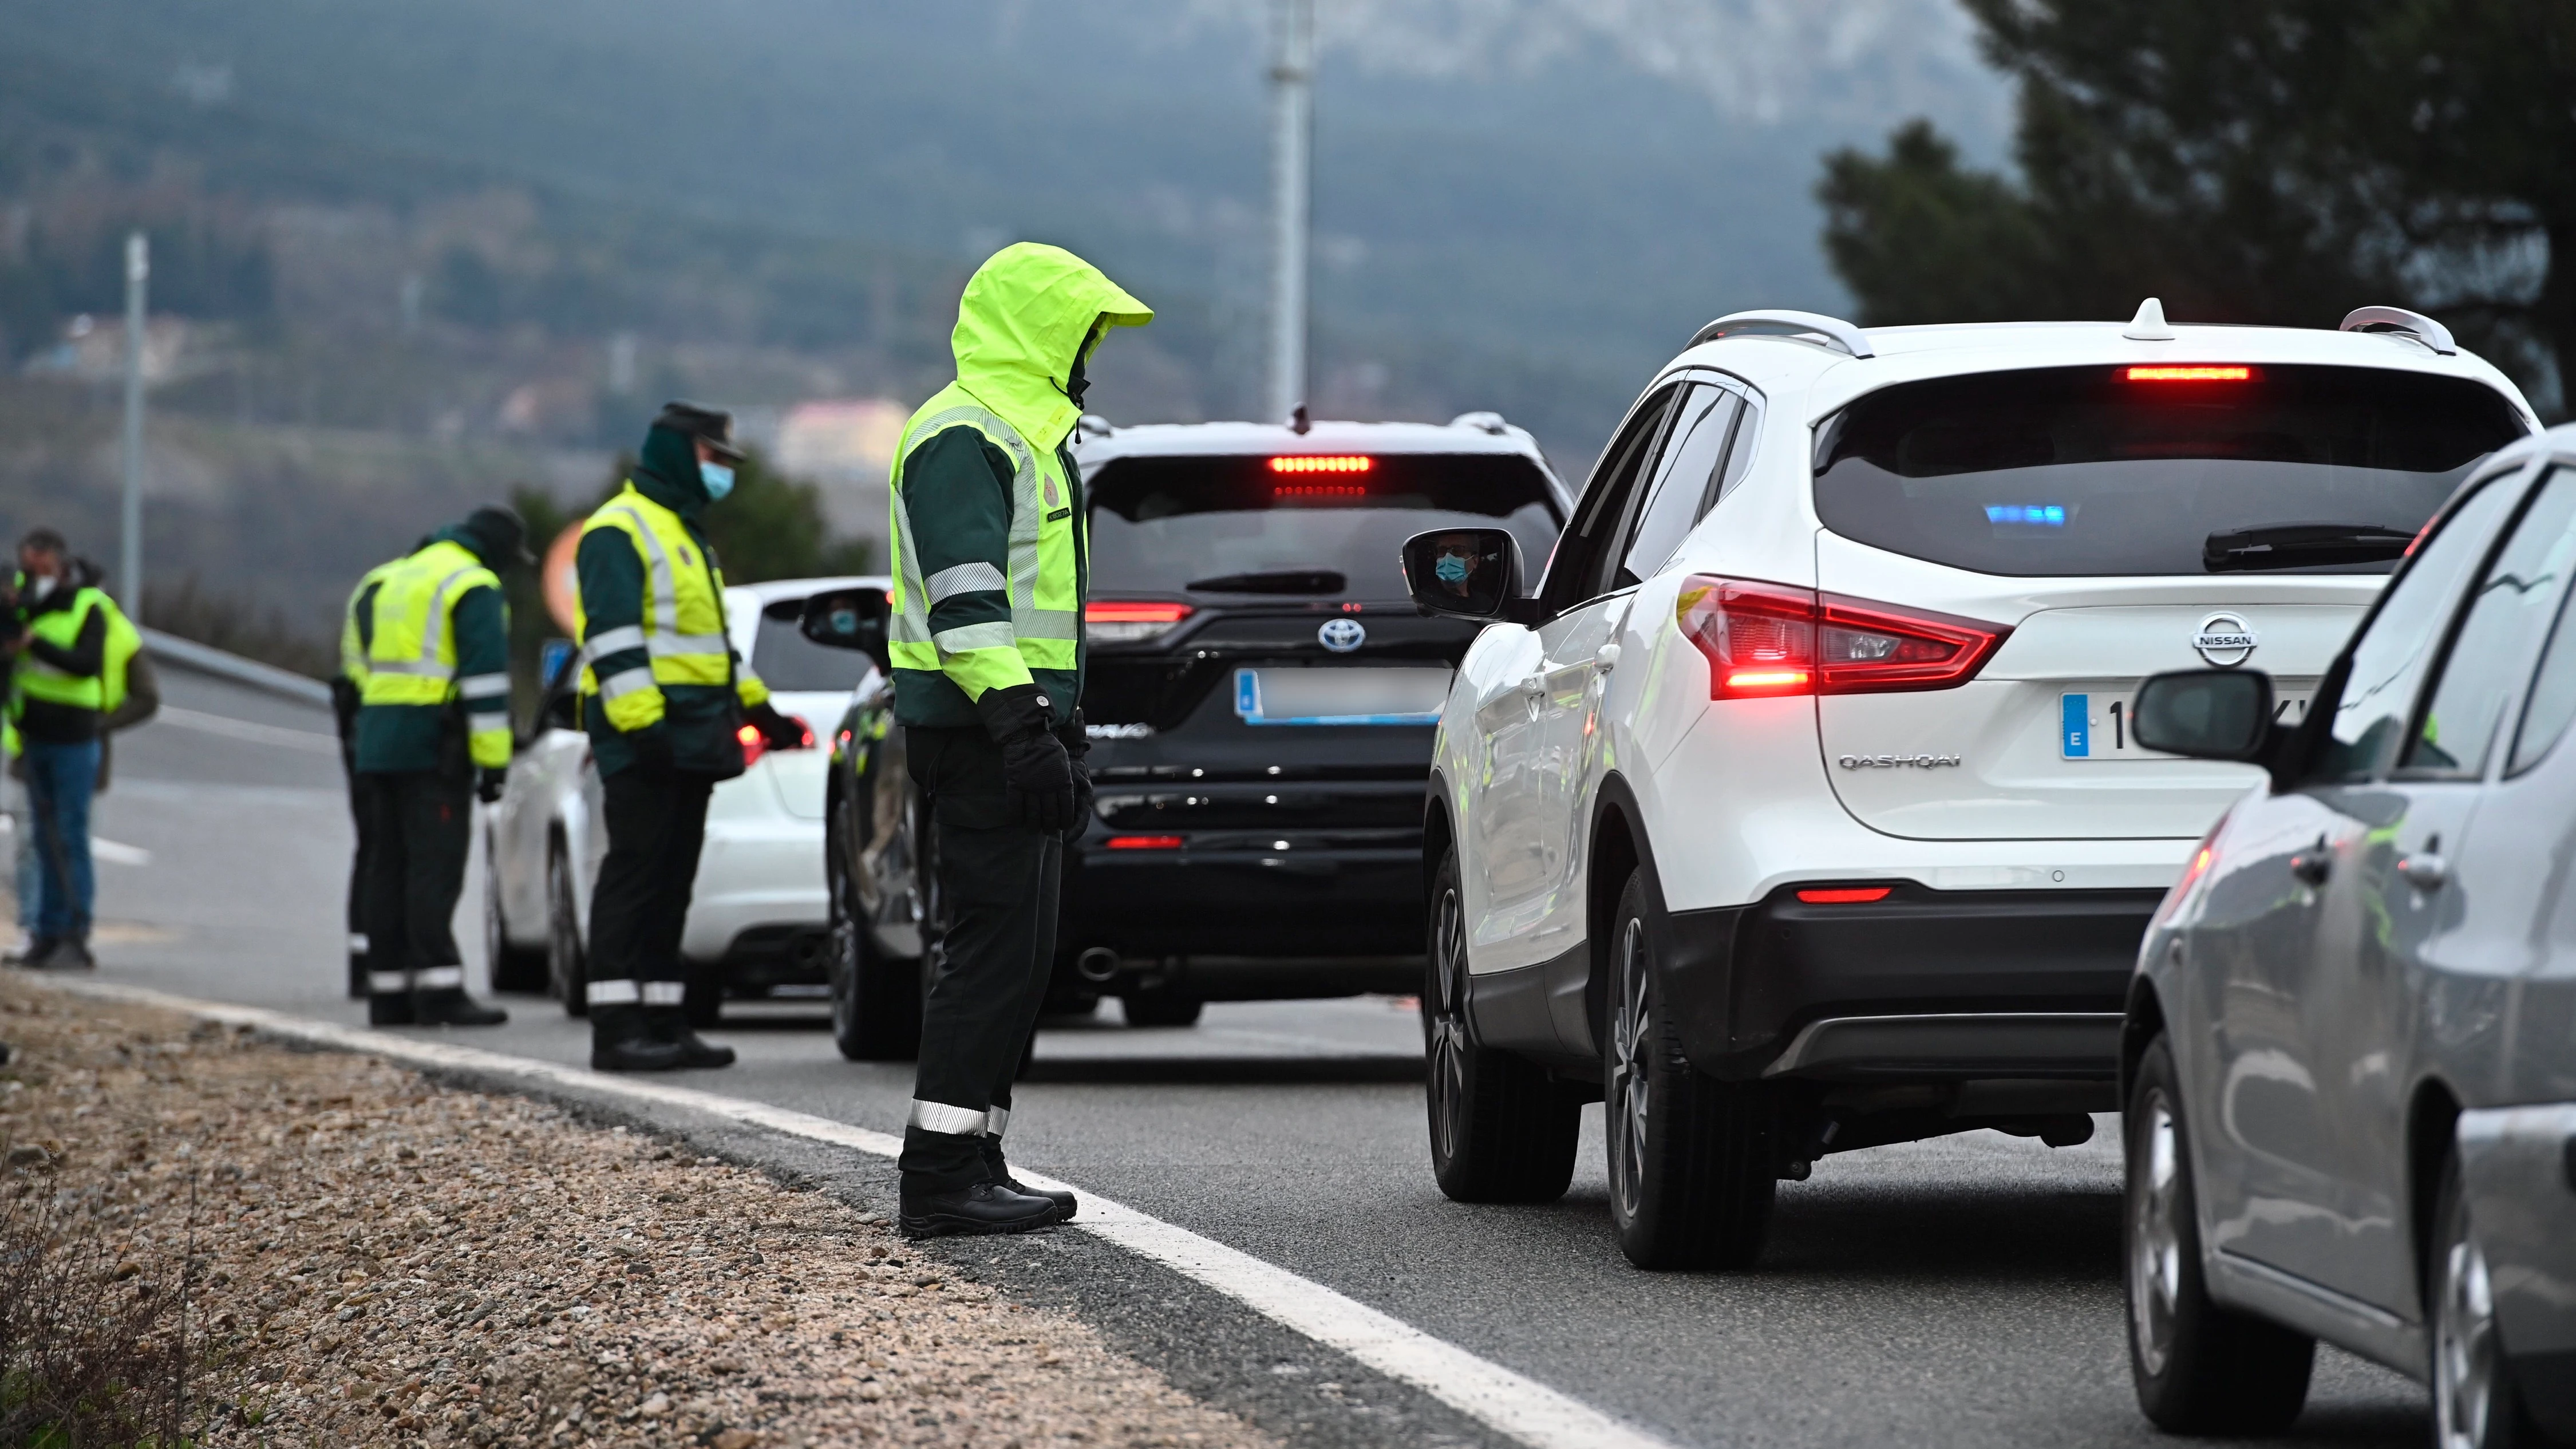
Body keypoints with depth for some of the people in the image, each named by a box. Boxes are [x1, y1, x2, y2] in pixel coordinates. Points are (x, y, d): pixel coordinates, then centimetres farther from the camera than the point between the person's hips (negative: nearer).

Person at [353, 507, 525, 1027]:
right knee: (436, 866, -10)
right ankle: (439, 989, -16)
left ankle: (389, 991, 9)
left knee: (392, 866, 9)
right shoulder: (474, 587, -7)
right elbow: (486, 675, -15)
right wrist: (493, 760, -15)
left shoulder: (388, 581, 20)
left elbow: (364, 667, 24)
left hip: (378, 744, 8)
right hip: (433, 747, -8)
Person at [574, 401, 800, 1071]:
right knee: (635, 874, -12)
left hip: (690, 740, 10)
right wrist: (641, 723, -25)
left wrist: (758, 709, 26)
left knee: (672, 884, 9)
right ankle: (616, 1029, -13)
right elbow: (614, 639, -18)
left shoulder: (685, 533, 23)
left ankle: (664, 1024, 10)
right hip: (642, 744, -10)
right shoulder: (619, 531, -9)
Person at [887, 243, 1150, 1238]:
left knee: (1018, 954, 10)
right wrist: (1022, 726, -28)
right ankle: (941, 1177, -13)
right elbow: (964, 601, -22)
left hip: (1017, 729, 11)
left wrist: (1057, 736, 29)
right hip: (980, 733, -11)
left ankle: (973, 1166, 13)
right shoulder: (964, 438, -13)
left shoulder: (1026, 435, 22)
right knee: (997, 946, -12)